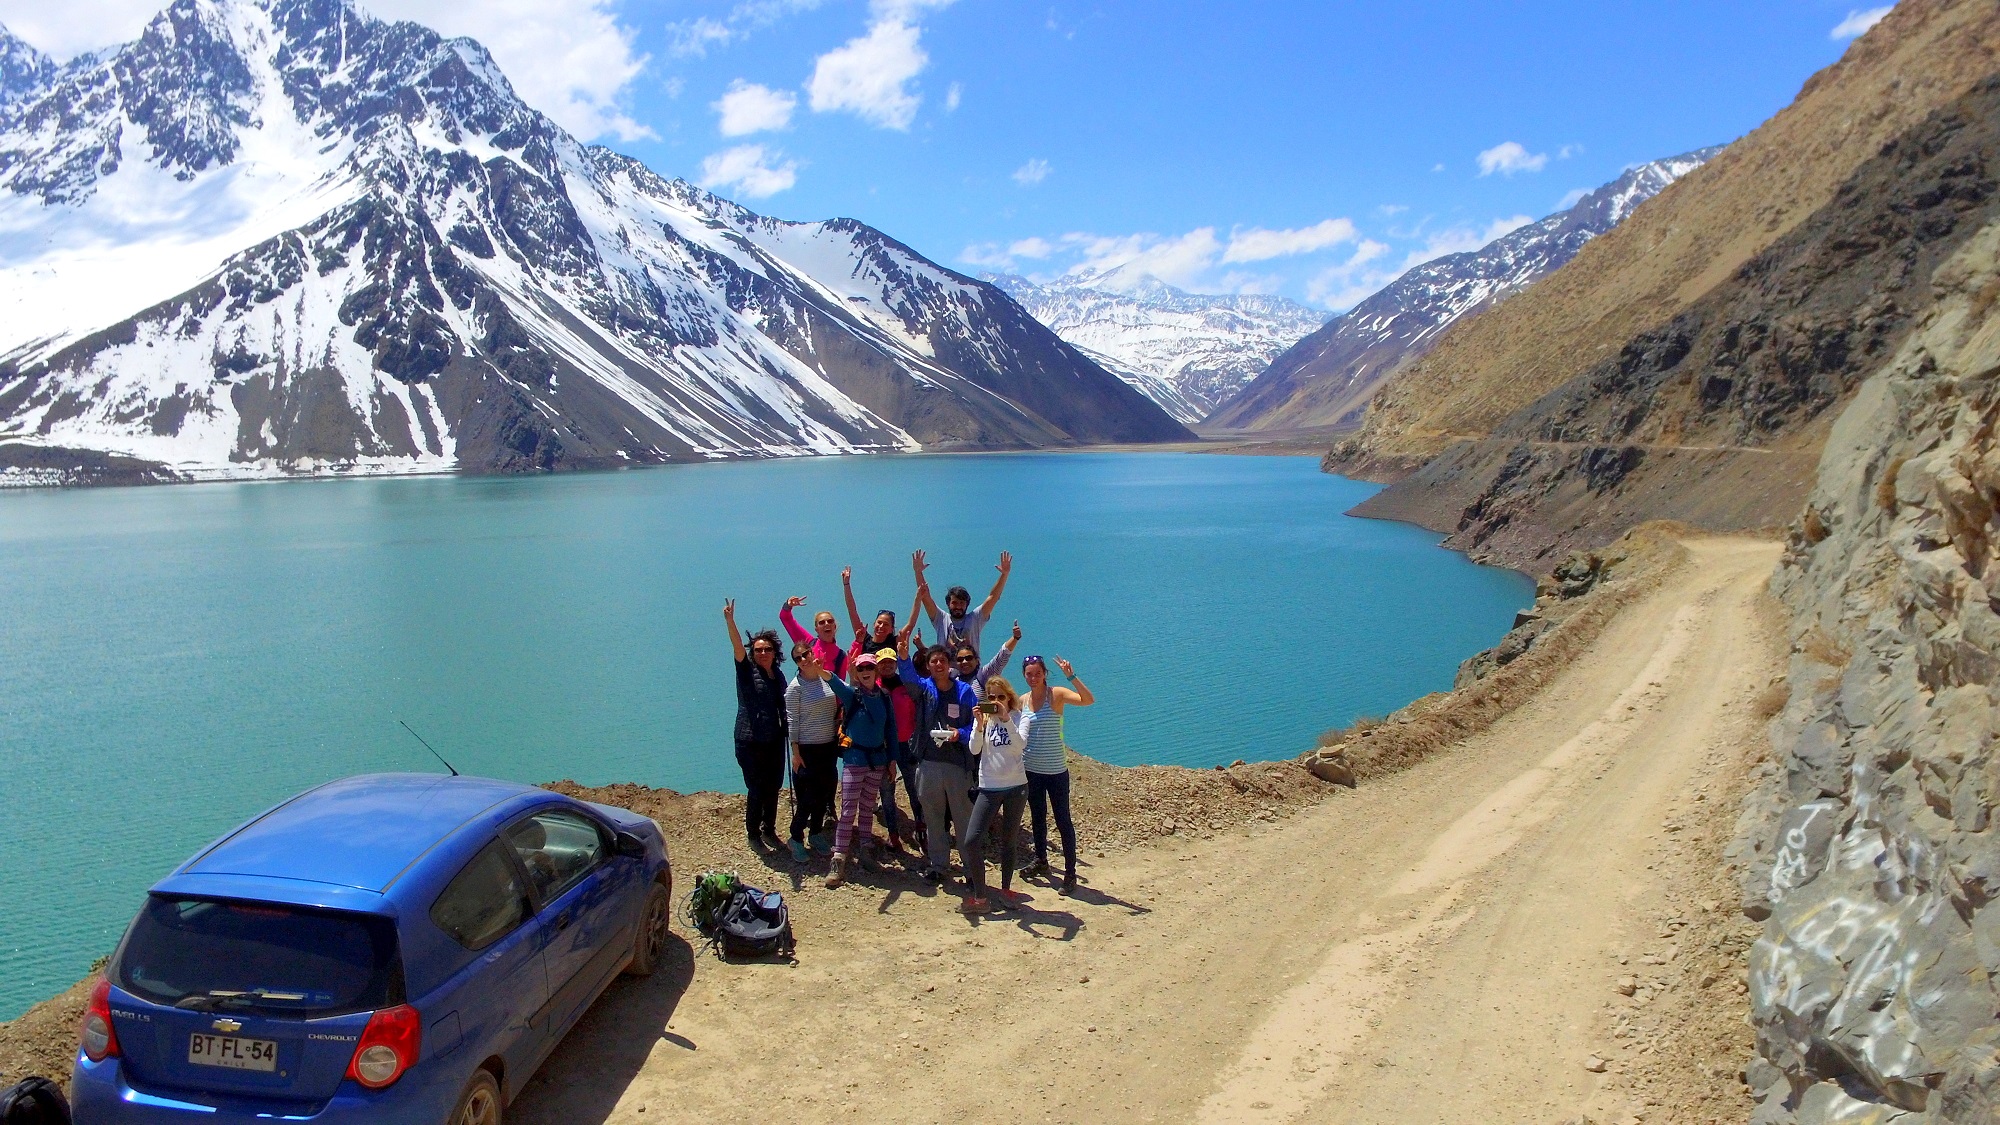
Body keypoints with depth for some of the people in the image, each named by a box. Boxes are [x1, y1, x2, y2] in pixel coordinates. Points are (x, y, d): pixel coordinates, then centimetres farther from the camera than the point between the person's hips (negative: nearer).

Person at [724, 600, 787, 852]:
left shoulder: (778, 674, 9)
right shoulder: (747, 670, -6)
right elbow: (737, 646, -23)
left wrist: (787, 730, 12)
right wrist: (730, 620, -38)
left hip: (775, 741, 5)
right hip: (750, 742, -5)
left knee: (773, 788, 12)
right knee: (756, 790, 0)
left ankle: (769, 831, 28)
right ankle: (753, 834, 16)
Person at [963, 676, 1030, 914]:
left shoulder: (1018, 717, -2)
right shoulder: (983, 717, 2)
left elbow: (1020, 745, -19)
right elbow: (974, 750, -9)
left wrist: (1006, 719, -27)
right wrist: (980, 725, -23)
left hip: (1016, 787, -1)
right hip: (989, 788, 1)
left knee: (1008, 841, 11)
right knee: (971, 840, -11)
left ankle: (1006, 888, 30)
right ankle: (979, 897, -3)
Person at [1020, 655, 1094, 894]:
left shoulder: (1056, 694, -11)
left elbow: (1088, 700, -26)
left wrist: (1071, 677, -34)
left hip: (1056, 771, -5)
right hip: (1031, 770, 5)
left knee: (1063, 821, -1)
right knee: (1038, 818, 20)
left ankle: (1070, 873, 5)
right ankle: (1041, 861, 37)